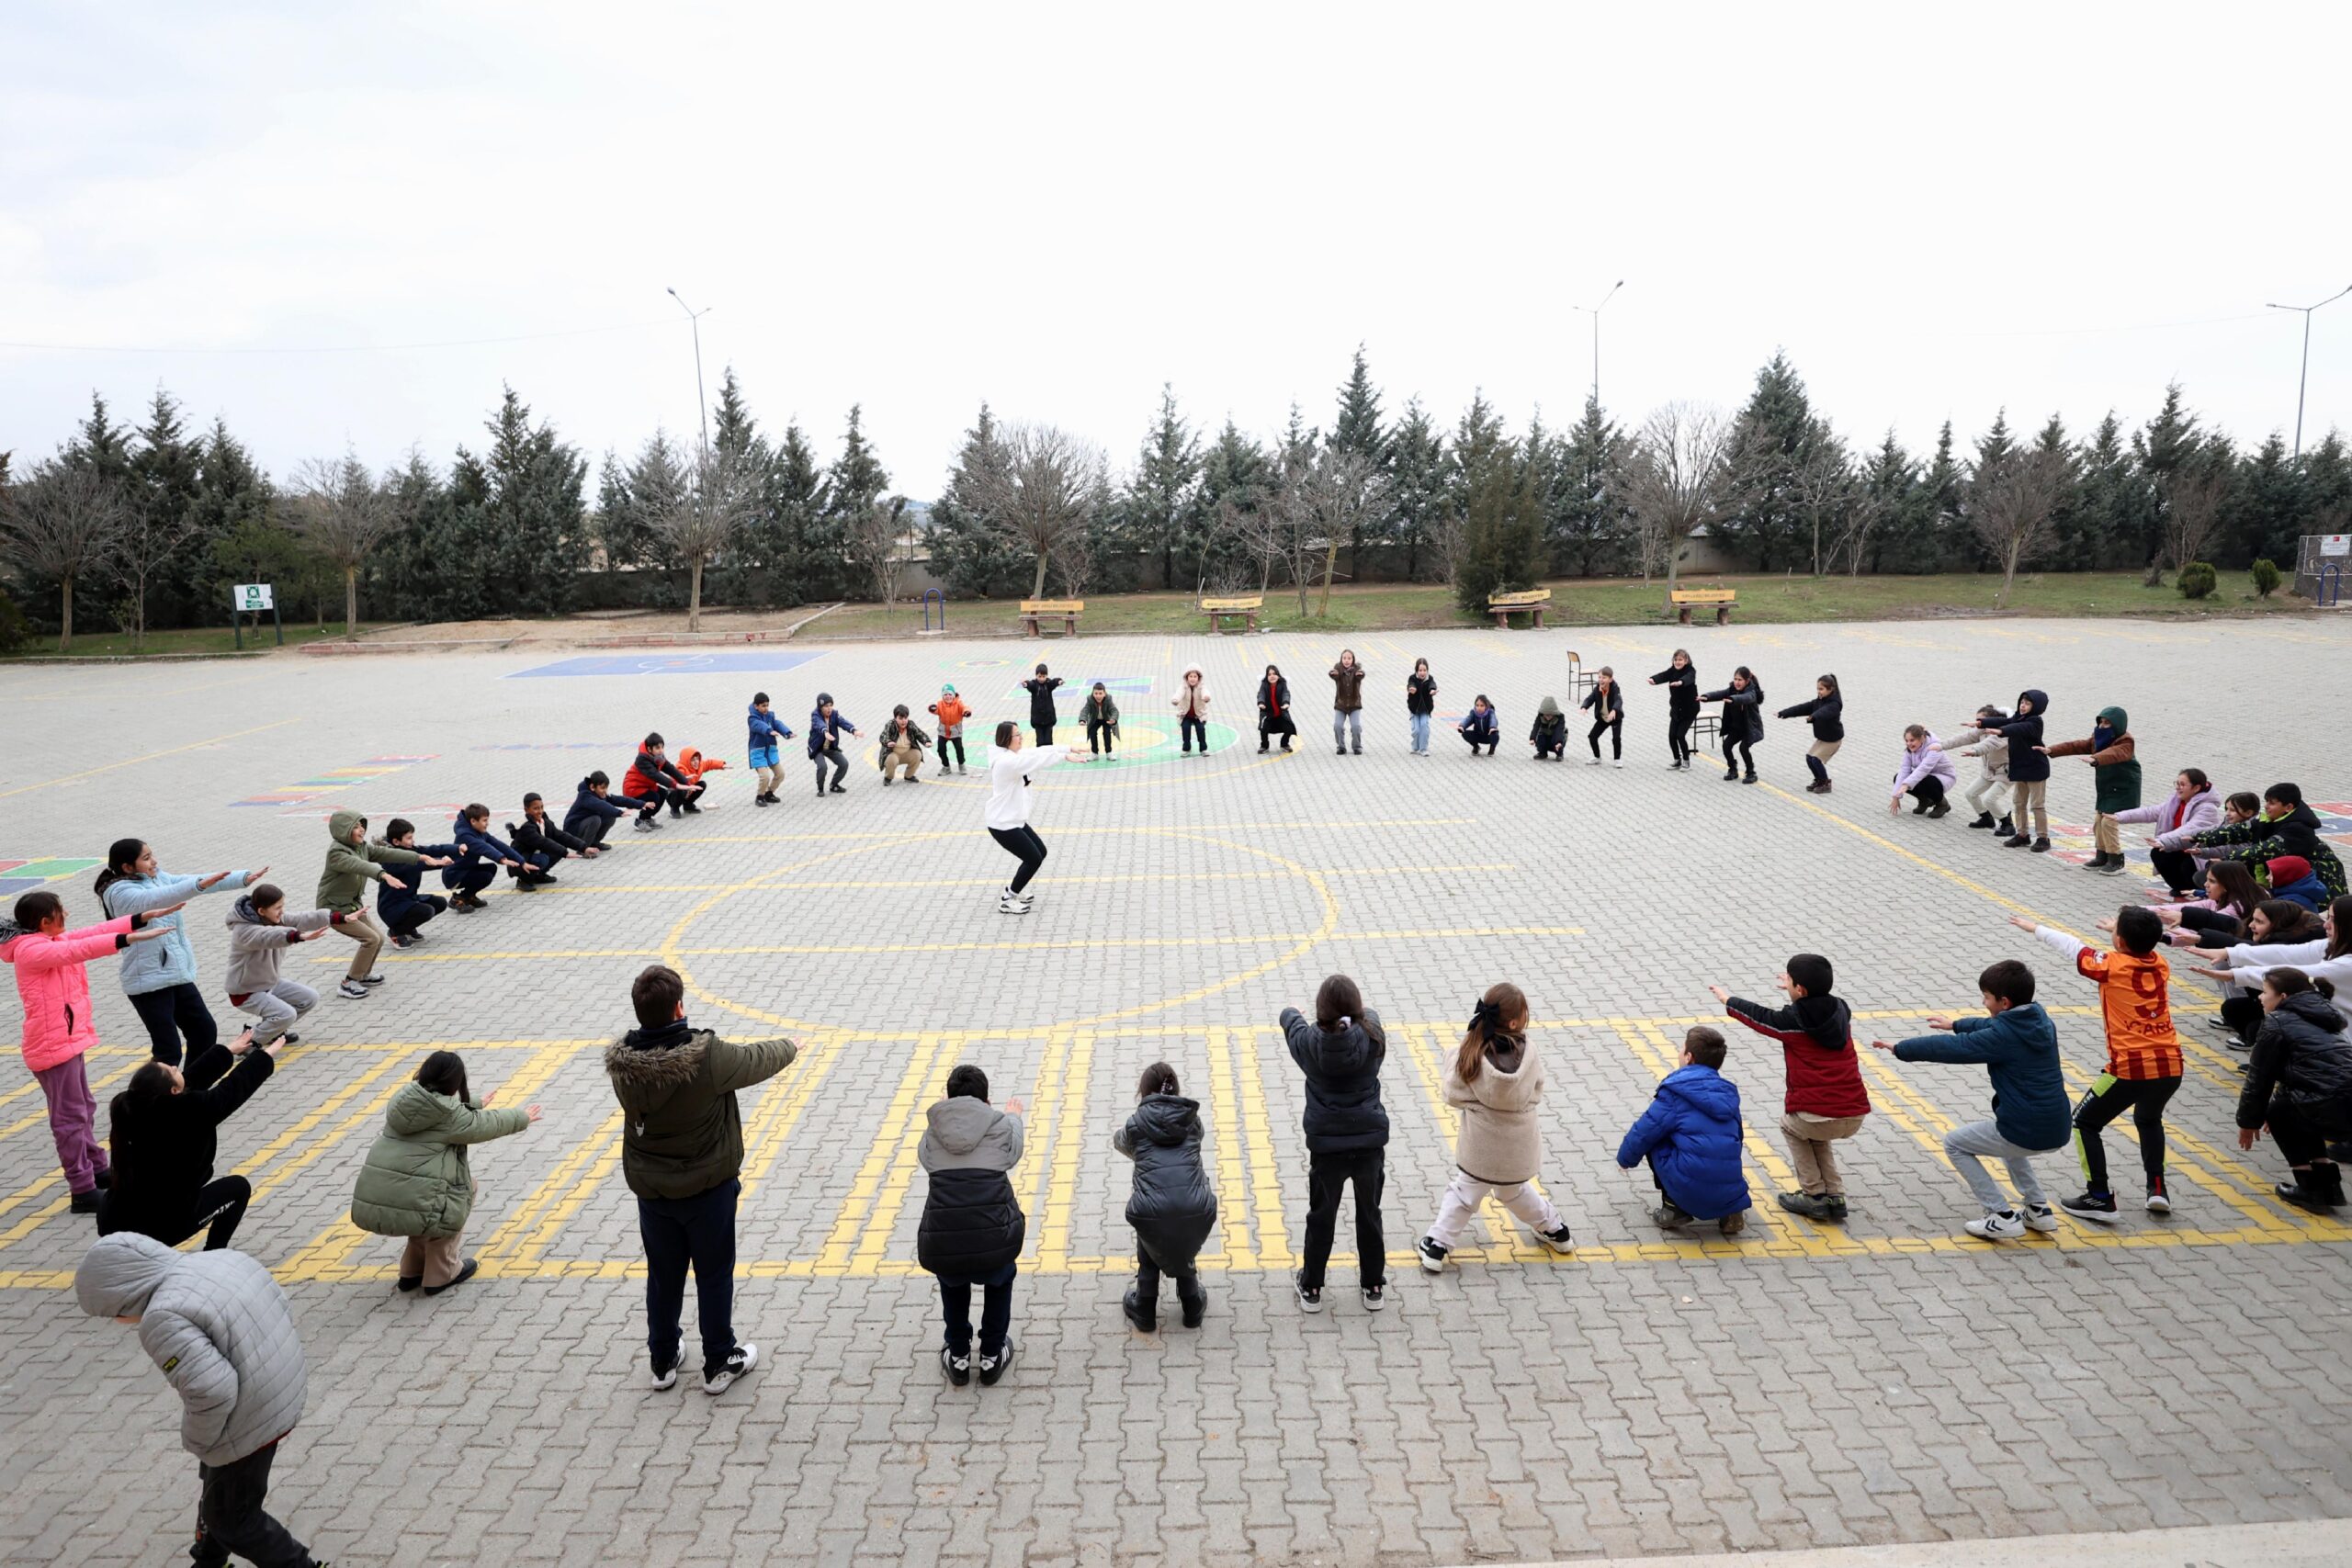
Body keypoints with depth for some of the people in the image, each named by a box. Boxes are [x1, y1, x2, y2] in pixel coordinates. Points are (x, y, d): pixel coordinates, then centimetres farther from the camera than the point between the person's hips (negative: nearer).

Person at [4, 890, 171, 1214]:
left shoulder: (50, 940, 8)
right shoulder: (30, 950, -20)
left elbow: (94, 932, 3)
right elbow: (78, 950, -33)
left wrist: (146, 917, -3)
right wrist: (129, 938, -40)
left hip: (68, 1040, 10)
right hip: (53, 1046, -10)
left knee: (84, 1109, 20)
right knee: (70, 1117, -5)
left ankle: (97, 1170, 33)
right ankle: (82, 1192, 0)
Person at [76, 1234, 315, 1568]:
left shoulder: (166, 1320, -24)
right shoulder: (220, 1259, 2)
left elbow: (213, 1390, -31)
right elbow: (281, 1312, 11)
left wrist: (196, 1439, -12)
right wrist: (265, 1380, 15)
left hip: (247, 1425, -9)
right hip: (280, 1397, 9)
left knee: (233, 1520, 13)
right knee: (218, 1493, 29)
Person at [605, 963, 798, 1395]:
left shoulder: (622, 1064, -16)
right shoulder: (708, 1057, -28)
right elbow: (758, 1059, -9)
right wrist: (789, 1048, 13)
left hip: (650, 1191, 4)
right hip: (707, 1189, -4)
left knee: (663, 1276, 21)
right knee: (714, 1276, 15)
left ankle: (664, 1360, 37)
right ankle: (720, 1363, 28)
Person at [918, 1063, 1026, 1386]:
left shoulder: (933, 1132, 12)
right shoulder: (1001, 1125, 10)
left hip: (940, 1251, 1)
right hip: (995, 1244, -1)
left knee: (952, 1281, 38)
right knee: (1000, 1278, 36)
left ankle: (958, 1359, 41)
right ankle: (992, 1358, 38)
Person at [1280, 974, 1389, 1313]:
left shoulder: (1310, 1042, -13)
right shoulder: (1372, 1037, -13)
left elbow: (1292, 1021, 12)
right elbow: (1370, 1016, 13)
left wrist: (1291, 1013, 37)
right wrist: (1357, 1013, 37)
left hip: (1326, 1145, -1)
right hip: (1370, 1141, 1)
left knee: (1321, 1216, 15)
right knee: (1369, 1213, 18)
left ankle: (1311, 1288, 27)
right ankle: (1374, 1286, 31)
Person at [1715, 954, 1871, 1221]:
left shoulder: (1792, 1020, -8)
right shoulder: (1840, 1010, 7)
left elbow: (1758, 1016, 10)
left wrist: (1726, 999, 28)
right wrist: (1795, 990, 49)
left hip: (1818, 1116, -5)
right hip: (1855, 1117, 5)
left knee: (1790, 1126, 29)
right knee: (1814, 1133, 36)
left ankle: (1815, 1196, 22)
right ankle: (1835, 1197, 25)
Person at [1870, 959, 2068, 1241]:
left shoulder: (2003, 1036, -16)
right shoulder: (2040, 1020, 6)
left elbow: (1950, 1048, -12)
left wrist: (1899, 1048, -1)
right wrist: (1956, 1024, 39)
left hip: (2025, 1132, -8)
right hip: (2056, 1132, 8)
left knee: (1954, 1143, 12)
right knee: (2008, 1139, 38)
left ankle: (2003, 1217, 5)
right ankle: (2038, 1209, 27)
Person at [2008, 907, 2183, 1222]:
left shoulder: (2111, 965, -6)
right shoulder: (2161, 964, 6)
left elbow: (2072, 946, 8)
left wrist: (2035, 928, 22)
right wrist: (2125, 929, 39)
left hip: (2131, 1068, -6)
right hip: (2170, 1067, 6)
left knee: (2084, 1123, 12)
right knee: (2148, 1119, 34)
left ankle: (2100, 1200, 6)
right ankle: (2157, 1189, 22)